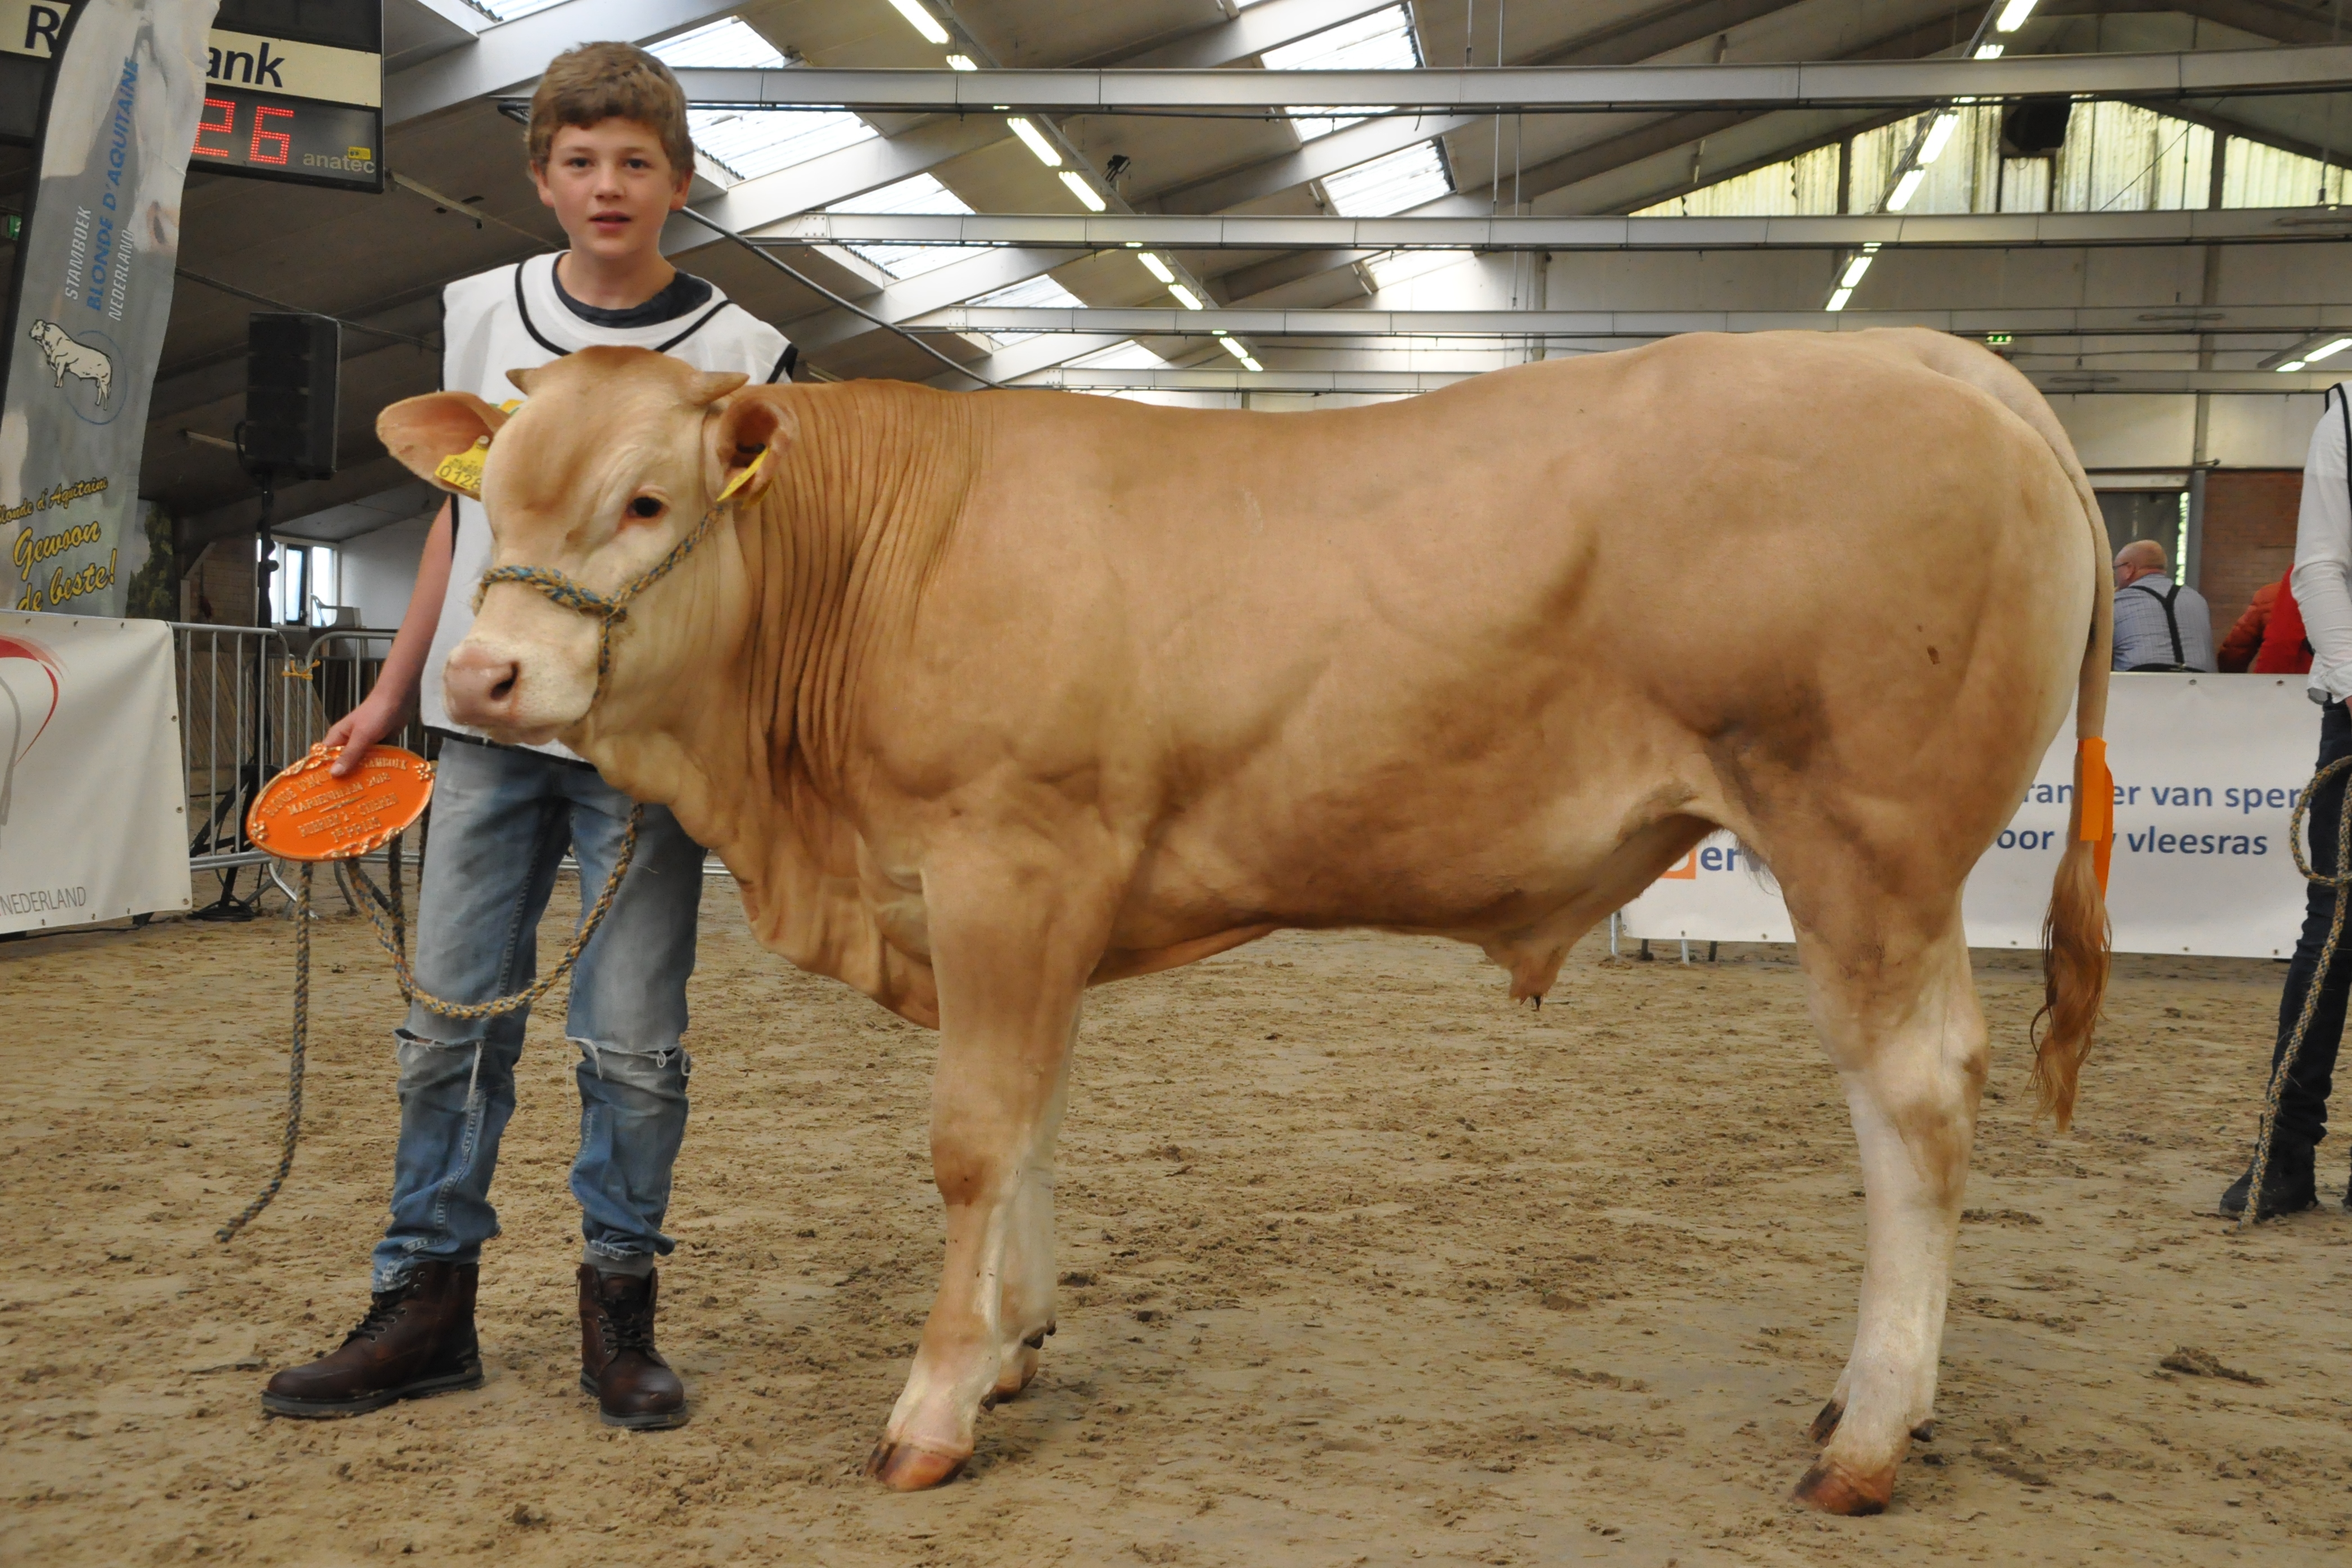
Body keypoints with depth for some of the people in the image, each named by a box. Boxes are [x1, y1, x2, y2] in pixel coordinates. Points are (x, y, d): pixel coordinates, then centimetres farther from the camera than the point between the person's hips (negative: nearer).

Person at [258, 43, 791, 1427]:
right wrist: (392, 694, 16)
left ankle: (622, 1310, 14)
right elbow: (462, 517, 15)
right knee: (451, 1022, 7)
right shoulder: (482, 315, 8)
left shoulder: (740, 353, -3)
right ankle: (427, 1303, 19)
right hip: (490, 721, 4)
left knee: (634, 1039, 0)